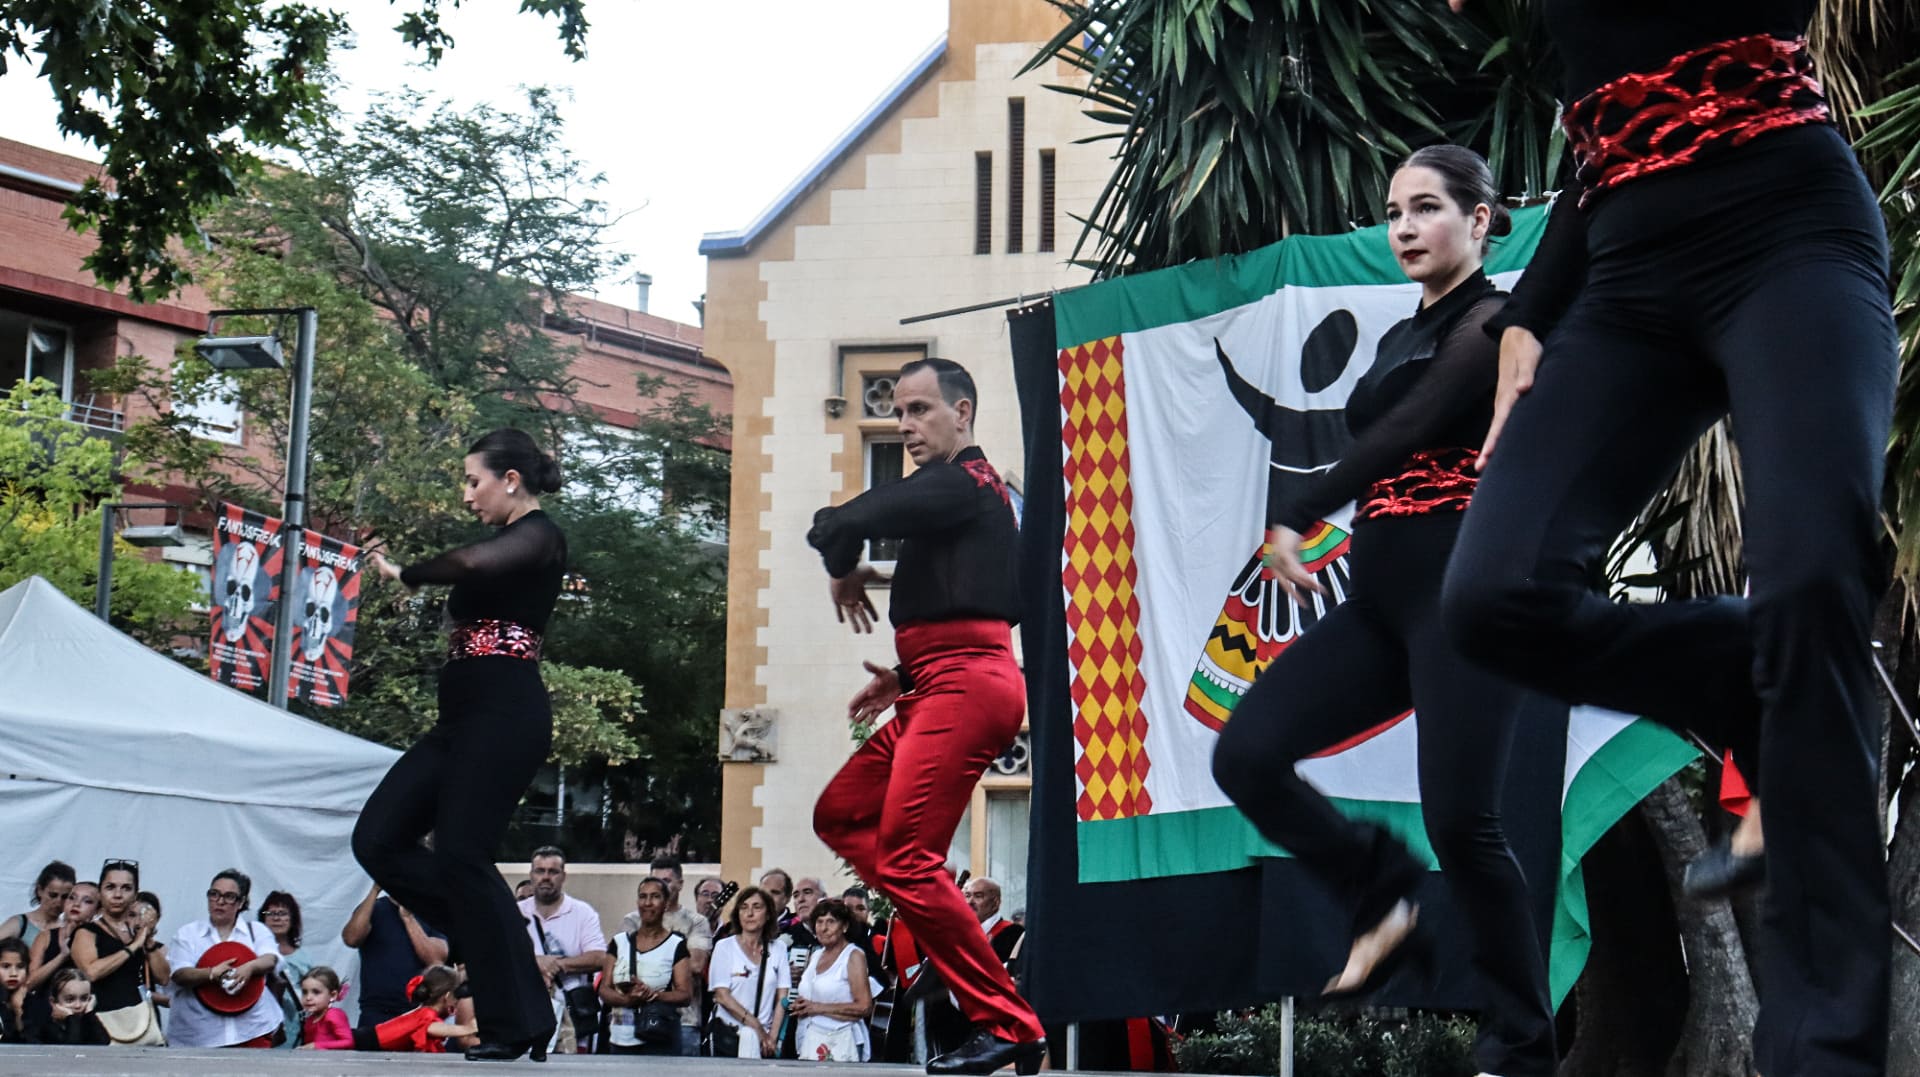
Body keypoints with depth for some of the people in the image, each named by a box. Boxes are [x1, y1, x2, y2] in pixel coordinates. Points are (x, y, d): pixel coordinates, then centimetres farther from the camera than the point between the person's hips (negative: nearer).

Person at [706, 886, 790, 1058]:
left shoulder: (778, 948, 9)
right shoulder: (725, 947, 3)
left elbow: (782, 997, 6)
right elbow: (721, 995, -4)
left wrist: (773, 1036, -5)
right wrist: (756, 1025, -8)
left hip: (764, 1039, 2)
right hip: (729, 1036, -2)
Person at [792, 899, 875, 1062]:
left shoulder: (854, 955, -3)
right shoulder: (816, 955, 18)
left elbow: (864, 1007, -12)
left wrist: (818, 1008, -10)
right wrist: (800, 1006, 7)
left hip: (840, 1042, -6)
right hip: (810, 1042, 6)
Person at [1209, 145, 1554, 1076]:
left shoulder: (1492, 323, -4)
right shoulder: (1400, 340, 21)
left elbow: (1407, 431, -14)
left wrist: (1295, 519, -13)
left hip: (1461, 590, -8)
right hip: (1380, 596, 8)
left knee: (1459, 818, -13)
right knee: (1245, 755, -7)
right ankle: (1385, 894, 12)